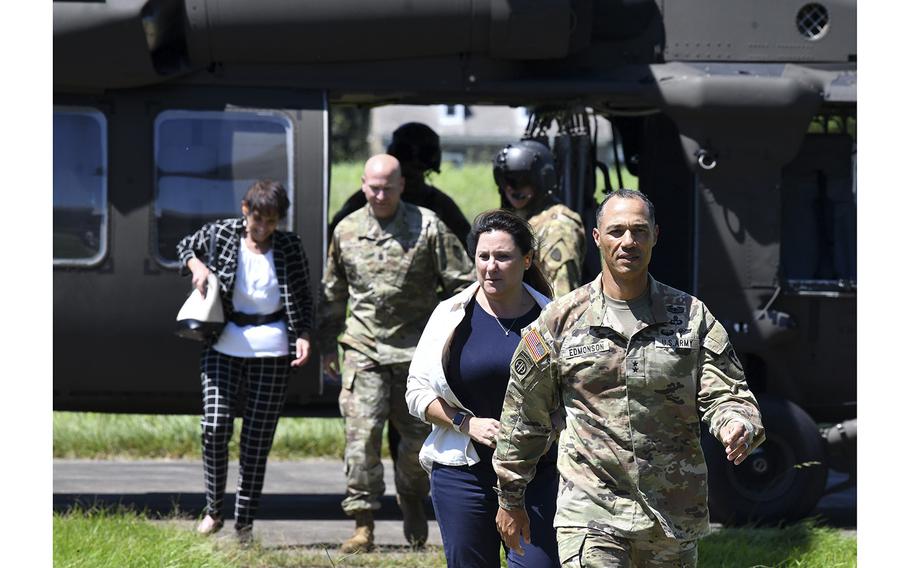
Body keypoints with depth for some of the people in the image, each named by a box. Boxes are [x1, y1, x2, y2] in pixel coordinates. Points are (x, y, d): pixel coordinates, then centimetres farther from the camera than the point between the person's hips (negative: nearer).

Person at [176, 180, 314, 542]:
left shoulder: (290, 247, 1)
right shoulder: (222, 234, 0)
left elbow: (304, 299, 7)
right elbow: (186, 246, 19)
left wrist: (303, 336, -8)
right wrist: (197, 266, -3)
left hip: (271, 349, 0)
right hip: (224, 345, 0)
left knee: (257, 438, 2)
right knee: (215, 426, -11)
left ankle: (244, 522, 9)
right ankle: (213, 511, 4)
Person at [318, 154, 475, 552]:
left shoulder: (428, 227, -1)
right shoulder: (347, 230, 8)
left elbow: (462, 283, 1)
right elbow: (333, 293, 19)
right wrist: (328, 344, 19)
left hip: (416, 350, -1)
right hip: (364, 350, 1)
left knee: (419, 433, 6)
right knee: (362, 433, -9)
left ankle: (412, 499, 34)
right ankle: (363, 524, -6)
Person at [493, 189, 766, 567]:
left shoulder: (692, 317, 4)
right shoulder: (561, 320, 2)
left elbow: (726, 397, 2)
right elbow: (523, 415, 11)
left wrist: (737, 427, -23)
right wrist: (510, 498, 15)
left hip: (673, 520, 2)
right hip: (590, 512, -2)